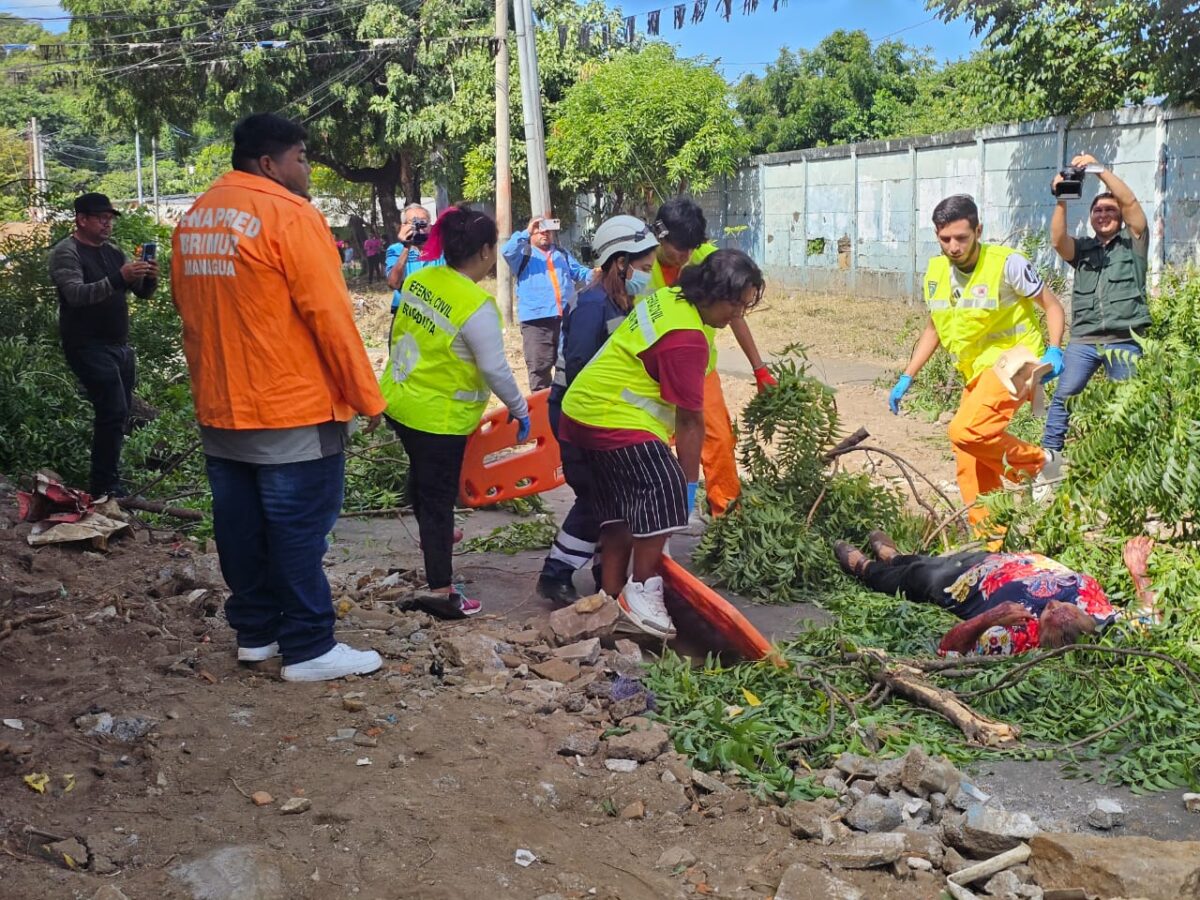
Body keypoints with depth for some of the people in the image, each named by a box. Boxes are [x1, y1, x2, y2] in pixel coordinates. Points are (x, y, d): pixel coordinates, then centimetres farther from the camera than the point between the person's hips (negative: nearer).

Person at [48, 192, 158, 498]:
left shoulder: (113, 251, 14)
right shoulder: (66, 253, -8)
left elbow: (142, 292, 11)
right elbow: (76, 294, -24)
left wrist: (149, 278, -13)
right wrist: (118, 279, -37)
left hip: (119, 346, 7)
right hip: (89, 347, -7)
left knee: (118, 413, 8)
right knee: (113, 411, -15)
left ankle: (105, 481, 18)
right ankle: (104, 487, -9)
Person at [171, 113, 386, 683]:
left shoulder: (193, 219, 9)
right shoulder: (289, 215, -14)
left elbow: (189, 310, 16)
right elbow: (329, 315, -17)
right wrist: (367, 397, -11)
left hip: (218, 408, 8)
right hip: (291, 408, -8)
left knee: (241, 525, 14)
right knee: (298, 528, 0)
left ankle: (254, 633, 25)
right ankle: (308, 650, 6)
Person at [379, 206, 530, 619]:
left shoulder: (418, 280, -2)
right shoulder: (477, 307, -24)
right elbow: (495, 370, -22)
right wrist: (520, 410, -8)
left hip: (399, 400, 8)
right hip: (438, 416, -8)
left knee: (422, 474, 29)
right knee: (439, 496, 2)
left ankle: (432, 537, 53)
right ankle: (440, 589, 9)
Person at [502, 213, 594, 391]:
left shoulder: (562, 254, 23)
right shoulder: (524, 254, 8)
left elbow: (579, 272, 15)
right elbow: (507, 251, -12)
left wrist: (594, 274, -5)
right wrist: (526, 233, -18)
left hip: (566, 318, 4)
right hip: (537, 319, -4)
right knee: (539, 367, -5)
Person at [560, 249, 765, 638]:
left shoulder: (671, 297, 6)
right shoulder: (686, 339, -23)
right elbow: (690, 421, -20)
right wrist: (690, 483, -14)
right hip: (615, 418, -11)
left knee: (621, 505, 13)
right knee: (665, 488, -19)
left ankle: (612, 597, 18)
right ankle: (641, 591, -13)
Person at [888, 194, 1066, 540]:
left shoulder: (1007, 264, -12)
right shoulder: (936, 272, 5)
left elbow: (1052, 305, -4)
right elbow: (934, 329, 18)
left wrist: (1055, 351, -20)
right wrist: (906, 378, 13)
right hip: (977, 371, 7)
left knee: (966, 431, -28)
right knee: (972, 471, 4)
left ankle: (1037, 462, -4)